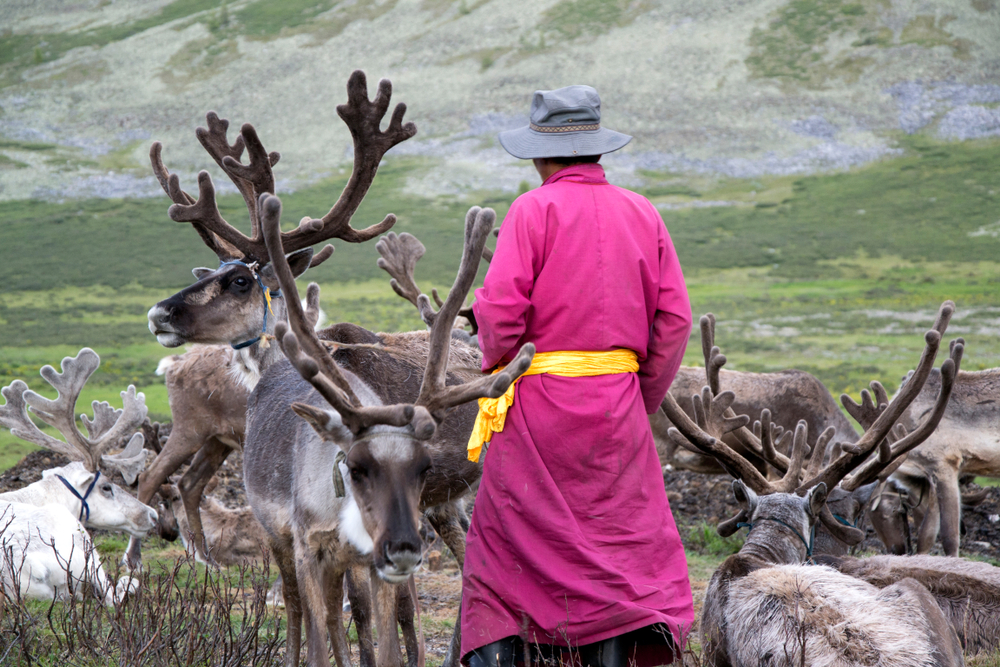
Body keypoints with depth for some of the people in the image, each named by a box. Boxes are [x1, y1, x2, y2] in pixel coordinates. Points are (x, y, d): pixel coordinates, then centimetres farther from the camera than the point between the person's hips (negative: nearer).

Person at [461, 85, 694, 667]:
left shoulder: (534, 210, -6)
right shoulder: (641, 214, 6)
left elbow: (500, 308, -14)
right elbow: (674, 319, 4)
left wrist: (499, 375, 3)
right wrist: (642, 402, 11)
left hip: (539, 401, -3)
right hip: (617, 402, 3)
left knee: (507, 546, 7)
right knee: (624, 544, 8)